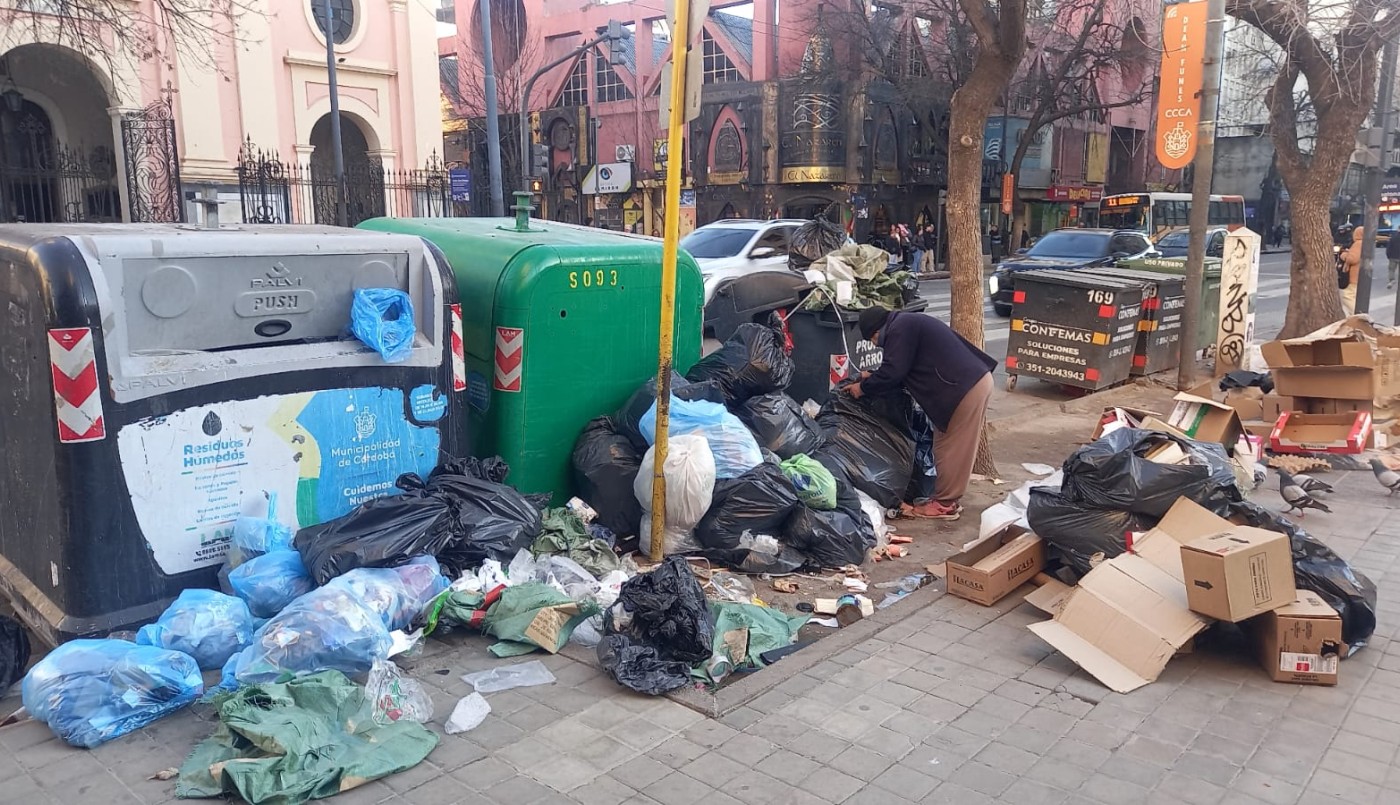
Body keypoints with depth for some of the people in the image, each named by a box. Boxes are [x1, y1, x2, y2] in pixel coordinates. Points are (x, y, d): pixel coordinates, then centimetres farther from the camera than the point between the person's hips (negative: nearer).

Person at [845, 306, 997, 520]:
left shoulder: (900, 329, -11)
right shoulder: (908, 324, 22)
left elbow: (893, 372, -14)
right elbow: (905, 372, 26)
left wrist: (864, 387, 0)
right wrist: (873, 378, 25)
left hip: (965, 388, -10)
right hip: (975, 381, 10)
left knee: (952, 449, -1)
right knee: (951, 447, 16)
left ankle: (945, 504, 8)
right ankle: (949, 499, 23)